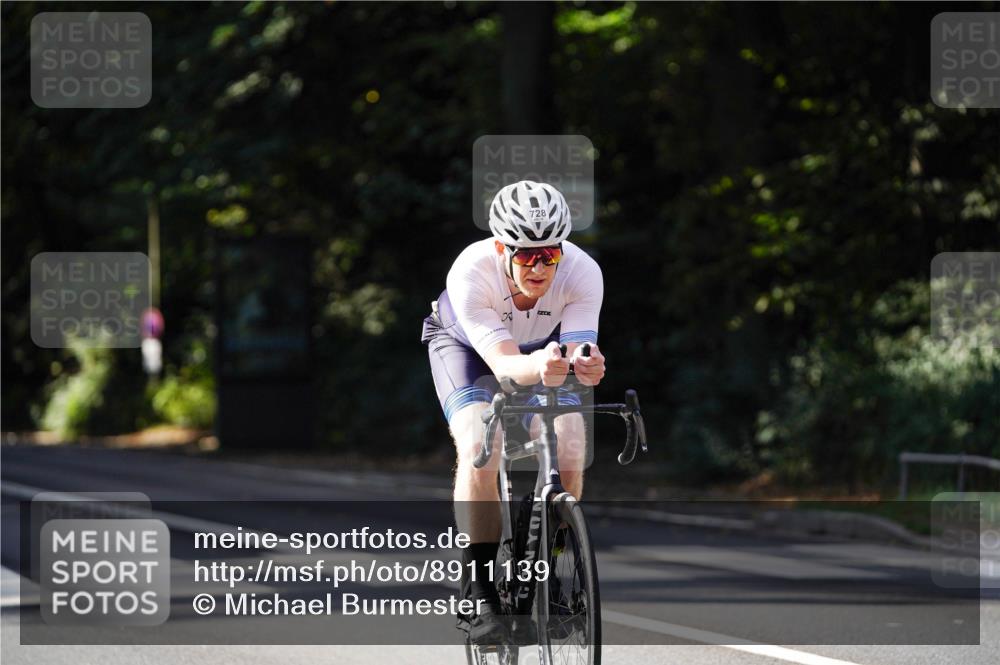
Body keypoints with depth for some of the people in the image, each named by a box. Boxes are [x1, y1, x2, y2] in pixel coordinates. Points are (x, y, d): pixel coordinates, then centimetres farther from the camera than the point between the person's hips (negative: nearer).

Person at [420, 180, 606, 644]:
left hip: (543, 346, 2)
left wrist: (585, 365, -64)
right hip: (465, 345, -2)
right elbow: (504, 363, -44)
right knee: (479, 449, -27)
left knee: (568, 449, -19)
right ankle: (481, 595, -20)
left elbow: (577, 350, -40)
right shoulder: (471, 272, -39)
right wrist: (539, 367, -66)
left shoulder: (582, 272, -33)